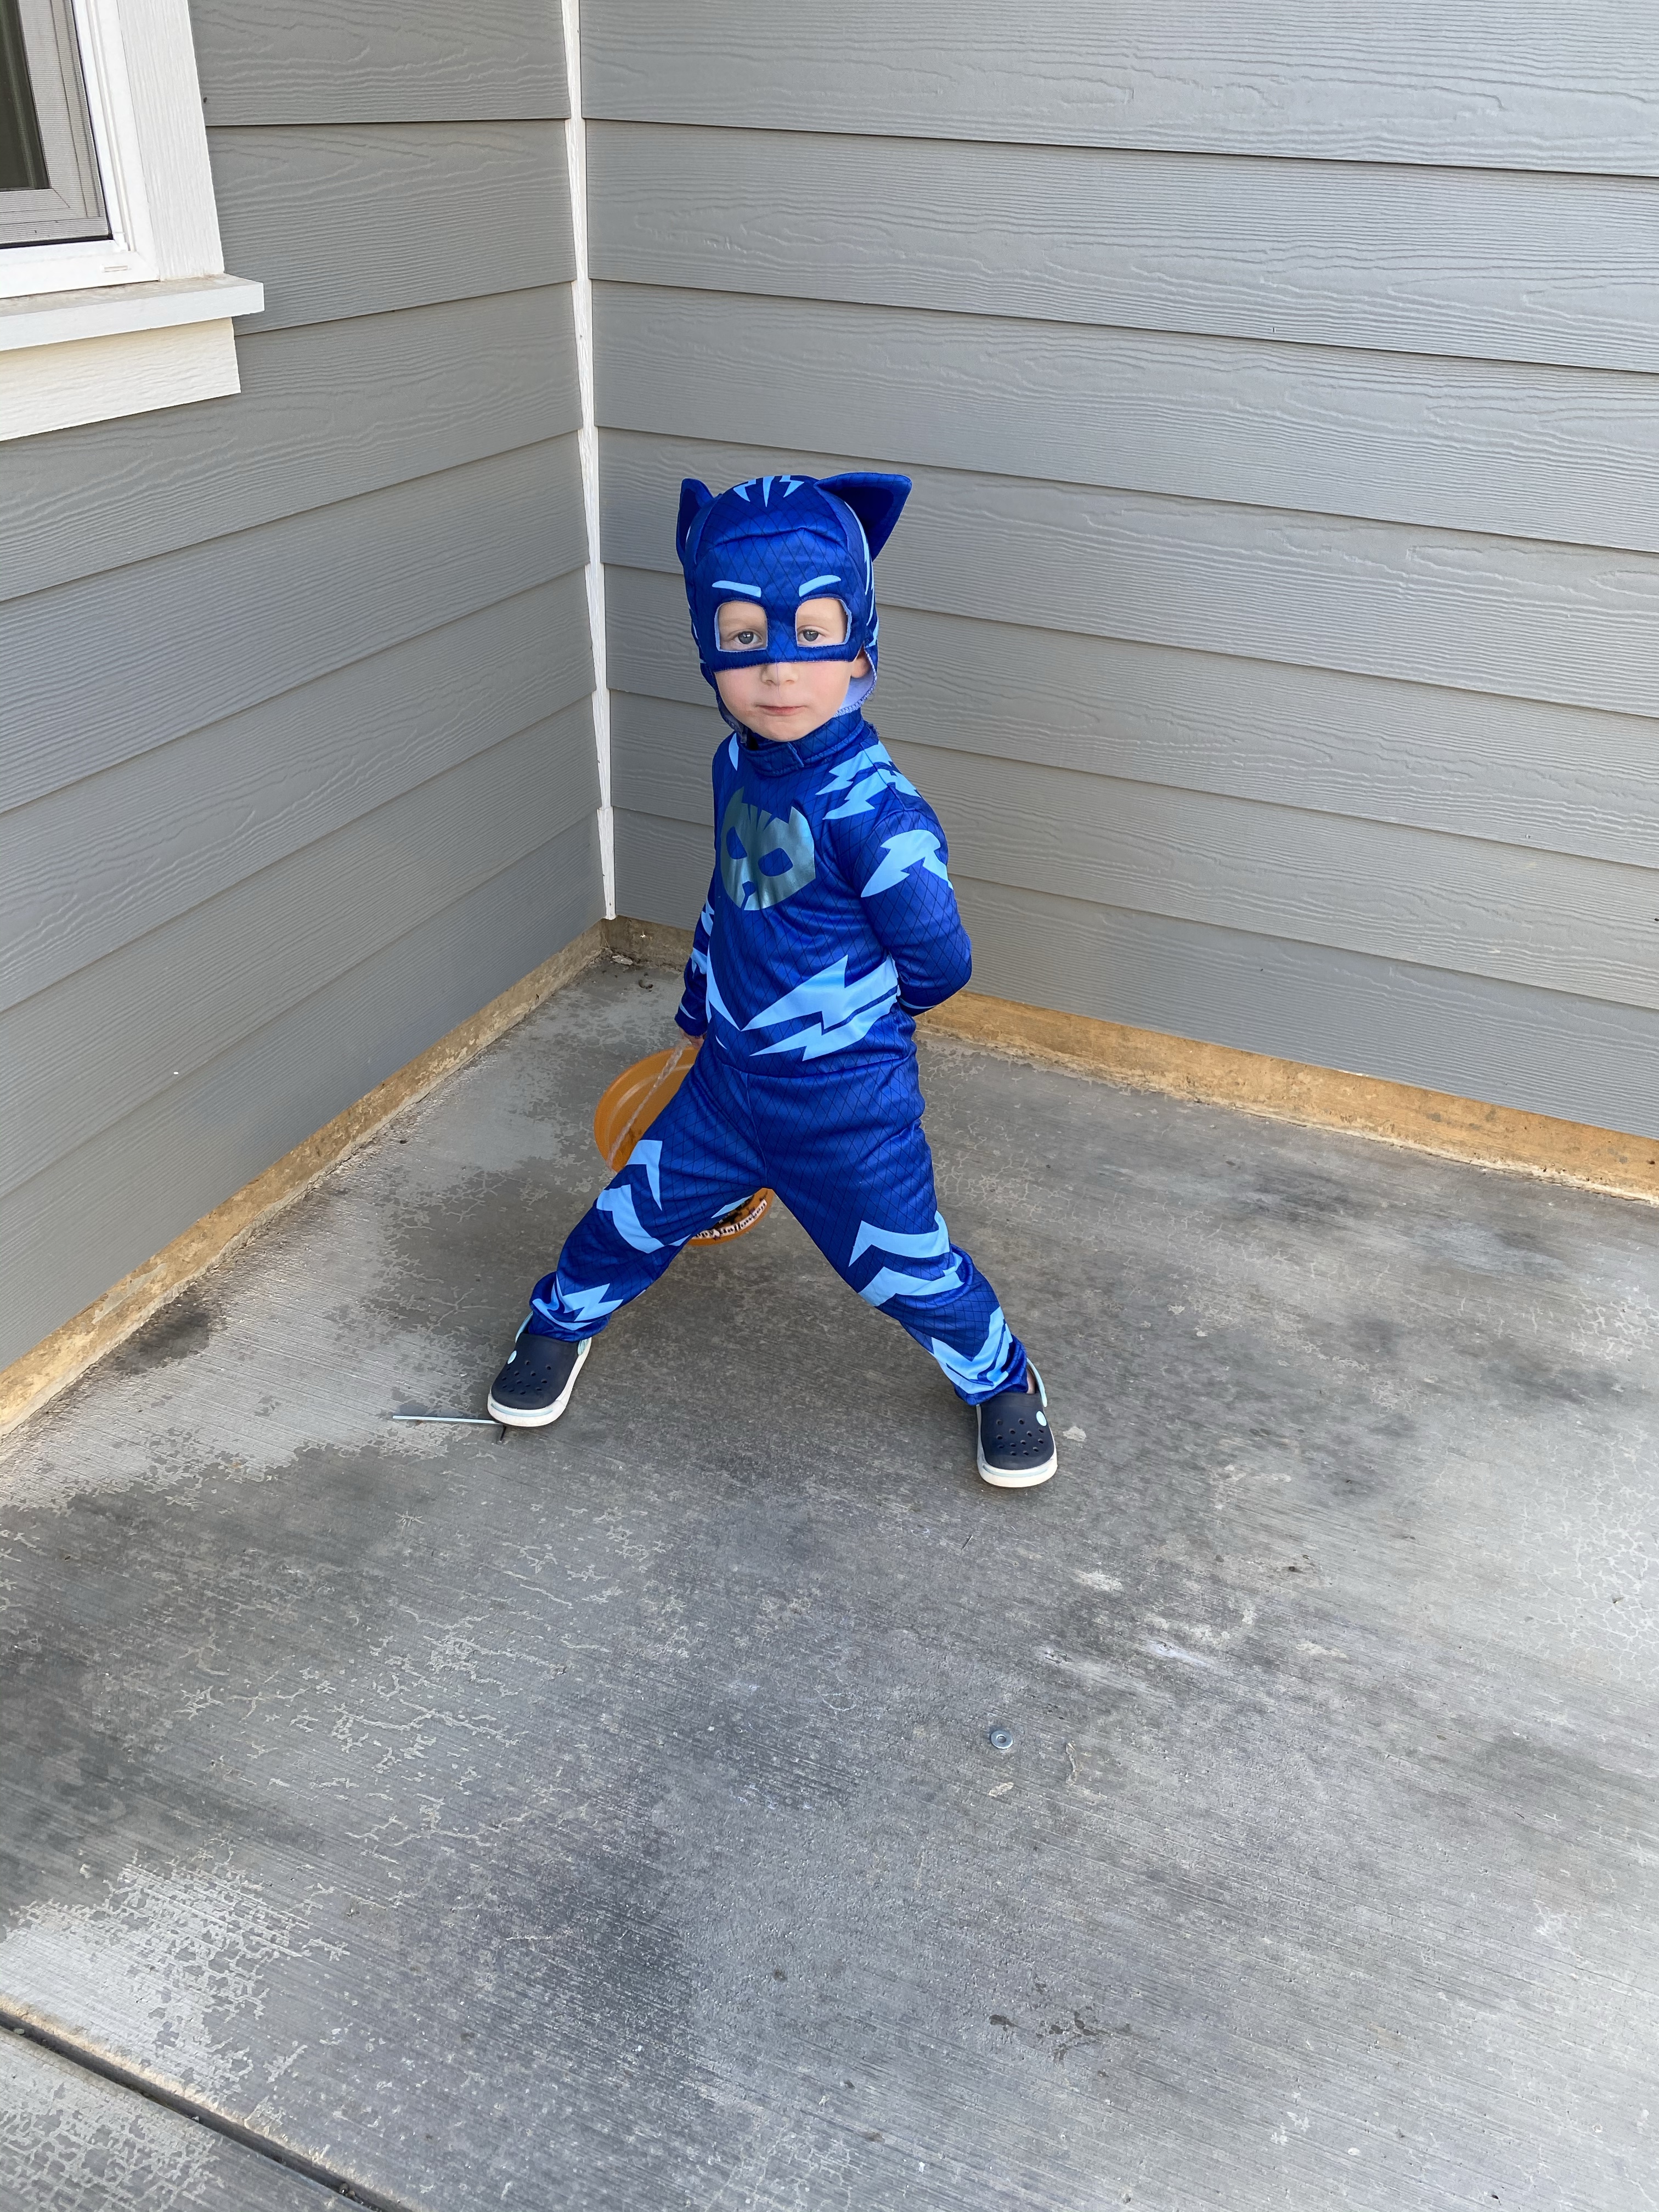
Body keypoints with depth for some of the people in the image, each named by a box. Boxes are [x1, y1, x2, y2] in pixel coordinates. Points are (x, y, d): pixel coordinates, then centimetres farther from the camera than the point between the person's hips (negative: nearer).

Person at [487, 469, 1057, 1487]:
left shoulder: (875, 810, -27)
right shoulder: (737, 764, -4)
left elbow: (938, 962, -19)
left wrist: (848, 1017, 0)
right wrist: (700, 1011, 22)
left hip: (849, 1107, -5)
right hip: (730, 1079, 6)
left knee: (910, 1268, 9)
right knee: (634, 1213, 17)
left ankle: (1005, 1381, 38)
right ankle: (564, 1320, 48)